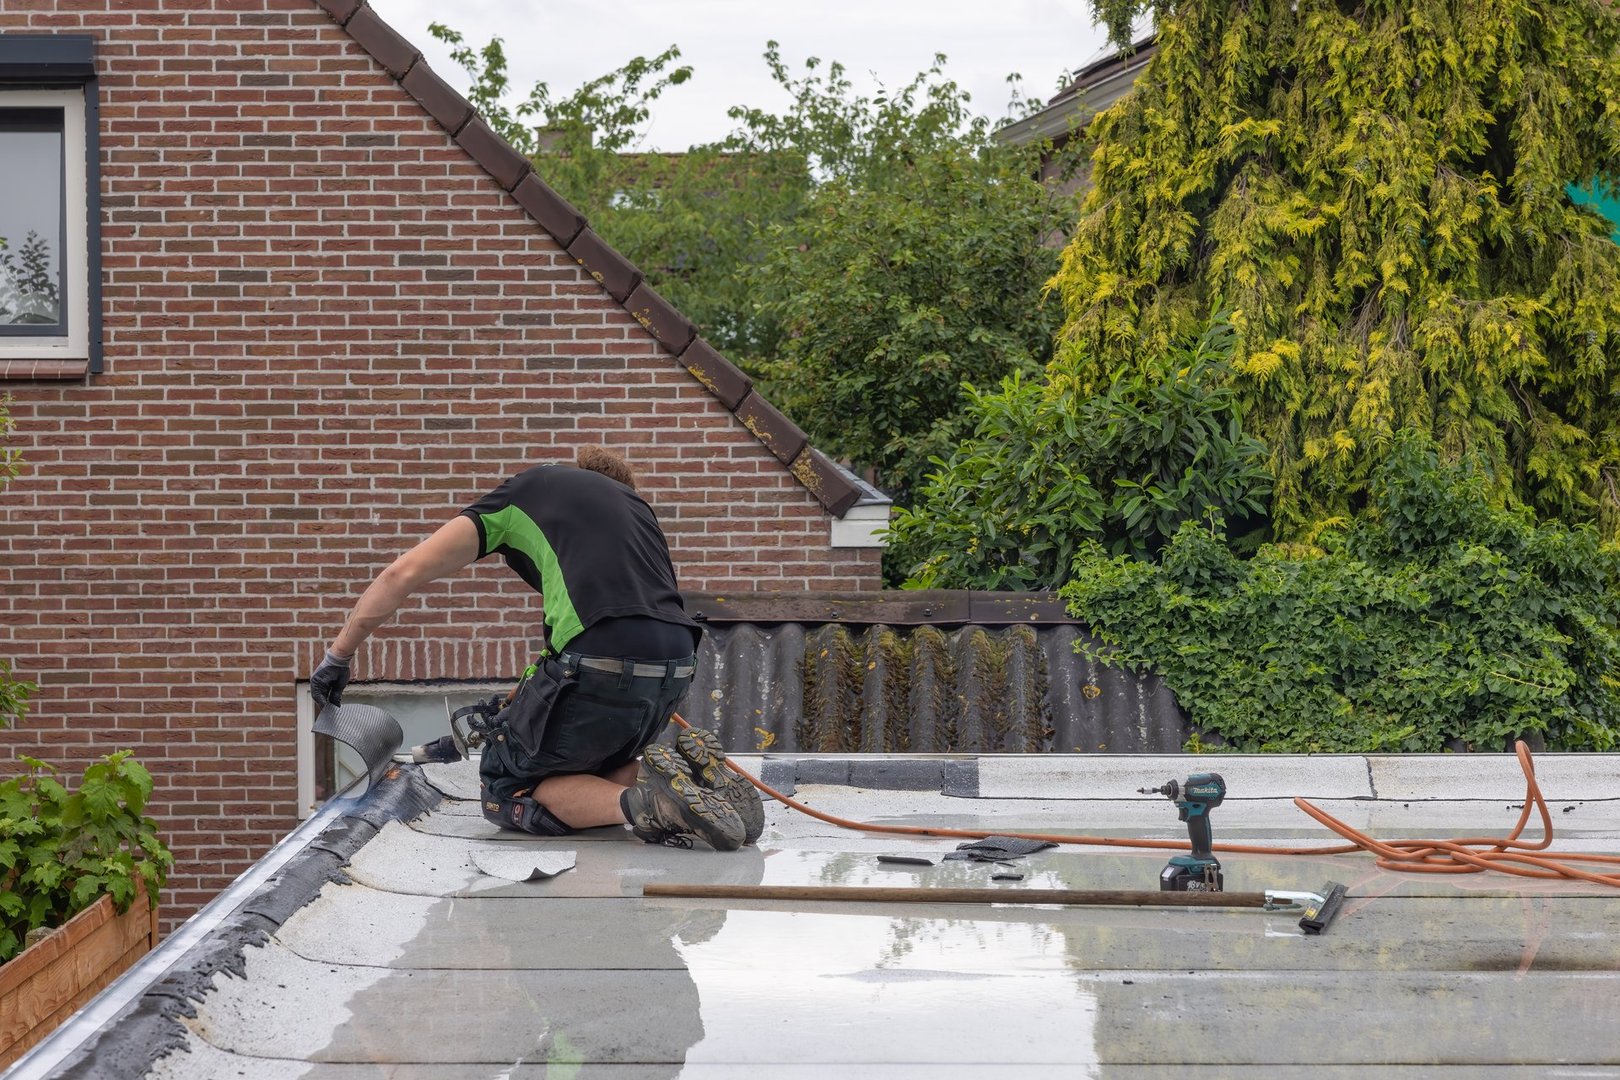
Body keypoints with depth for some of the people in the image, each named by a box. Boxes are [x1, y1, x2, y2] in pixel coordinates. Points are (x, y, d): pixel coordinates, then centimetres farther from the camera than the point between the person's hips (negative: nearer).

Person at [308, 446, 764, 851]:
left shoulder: (524, 489, 18)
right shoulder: (633, 502, 33)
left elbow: (405, 573, 10)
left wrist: (337, 656, 20)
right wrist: (519, 706, 39)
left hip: (603, 666, -6)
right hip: (676, 667, 6)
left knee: (505, 787, 13)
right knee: (587, 764, 29)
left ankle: (640, 803, -11)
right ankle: (684, 770, 1)